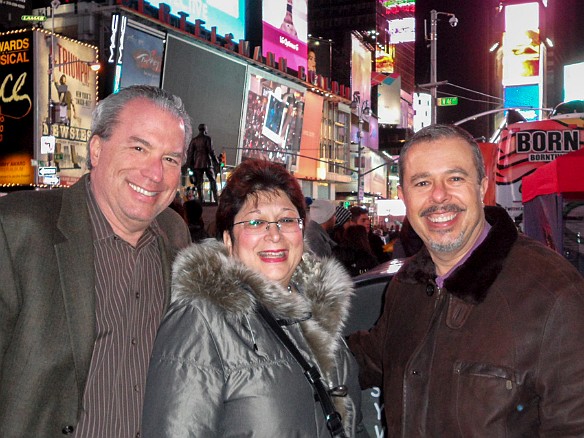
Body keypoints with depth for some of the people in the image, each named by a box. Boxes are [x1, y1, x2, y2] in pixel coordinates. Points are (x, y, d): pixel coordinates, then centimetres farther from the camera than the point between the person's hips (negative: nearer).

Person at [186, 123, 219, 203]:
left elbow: (190, 152, 6)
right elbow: (211, 151, -9)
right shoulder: (207, 138, -3)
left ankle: (201, 199, 0)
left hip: (197, 164, 3)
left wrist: (189, 164, 10)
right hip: (207, 163, -3)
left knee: (199, 182, 5)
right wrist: (216, 161, -1)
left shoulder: (194, 140, 8)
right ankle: (215, 197, -3)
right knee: (212, 180, 5)